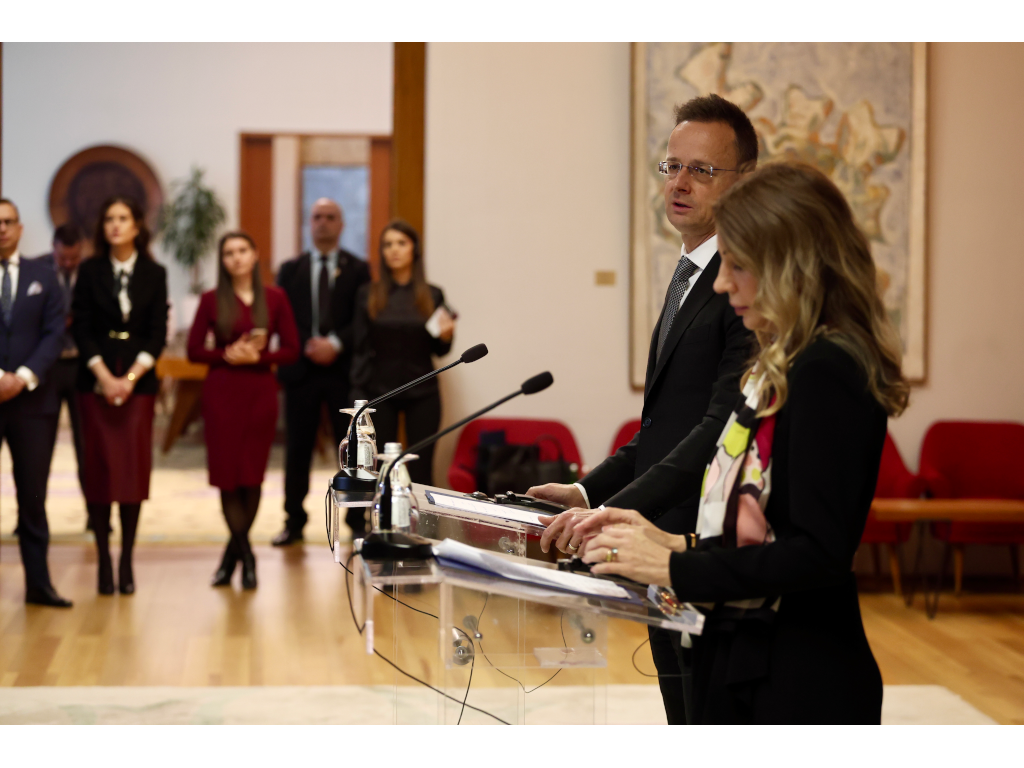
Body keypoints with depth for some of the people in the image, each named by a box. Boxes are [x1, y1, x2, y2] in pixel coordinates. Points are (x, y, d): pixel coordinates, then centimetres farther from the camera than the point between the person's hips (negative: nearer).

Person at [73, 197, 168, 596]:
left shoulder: (154, 274, 5)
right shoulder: (89, 271, 4)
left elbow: (158, 333, 2)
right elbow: (81, 328, 0)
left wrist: (130, 377, -10)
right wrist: (105, 376, -10)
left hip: (139, 381, 0)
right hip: (95, 381, 0)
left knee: (135, 468, -3)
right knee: (99, 467, -4)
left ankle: (127, 561, 4)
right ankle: (103, 559, 2)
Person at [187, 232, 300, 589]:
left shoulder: (275, 298, 3)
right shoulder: (212, 300, 3)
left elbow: (291, 350, 2)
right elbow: (194, 350, 3)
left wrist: (258, 357, -13)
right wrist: (227, 355, -13)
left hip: (261, 390, 1)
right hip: (222, 392, 0)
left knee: (252, 477, 1)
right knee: (228, 475, -3)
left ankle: (232, 555, 17)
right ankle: (246, 557, 7)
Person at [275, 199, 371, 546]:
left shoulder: (358, 269, 5)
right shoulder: (291, 269, 11)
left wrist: (335, 344, -15)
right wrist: (308, 346, -12)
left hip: (344, 370, -1)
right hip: (301, 369, 2)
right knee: (298, 449, 5)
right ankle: (294, 522, 11)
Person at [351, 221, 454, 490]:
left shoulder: (432, 295, 4)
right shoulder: (368, 295, 3)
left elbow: (438, 351, 9)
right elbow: (360, 349, 3)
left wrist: (445, 336, -12)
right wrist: (359, 396, -4)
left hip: (422, 394, 0)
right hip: (379, 391, 0)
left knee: (421, 471, -1)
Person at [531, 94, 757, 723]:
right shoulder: (689, 273, 17)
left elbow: (723, 428, -24)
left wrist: (619, 510, -27)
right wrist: (590, 491, 10)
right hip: (669, 553, 10)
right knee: (682, 711, 16)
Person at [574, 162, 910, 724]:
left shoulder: (827, 372, -17)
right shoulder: (783, 366, 12)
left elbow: (820, 553, -24)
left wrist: (677, 568, -17)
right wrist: (675, 544, 4)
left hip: (800, 683, -9)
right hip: (744, 658, 9)